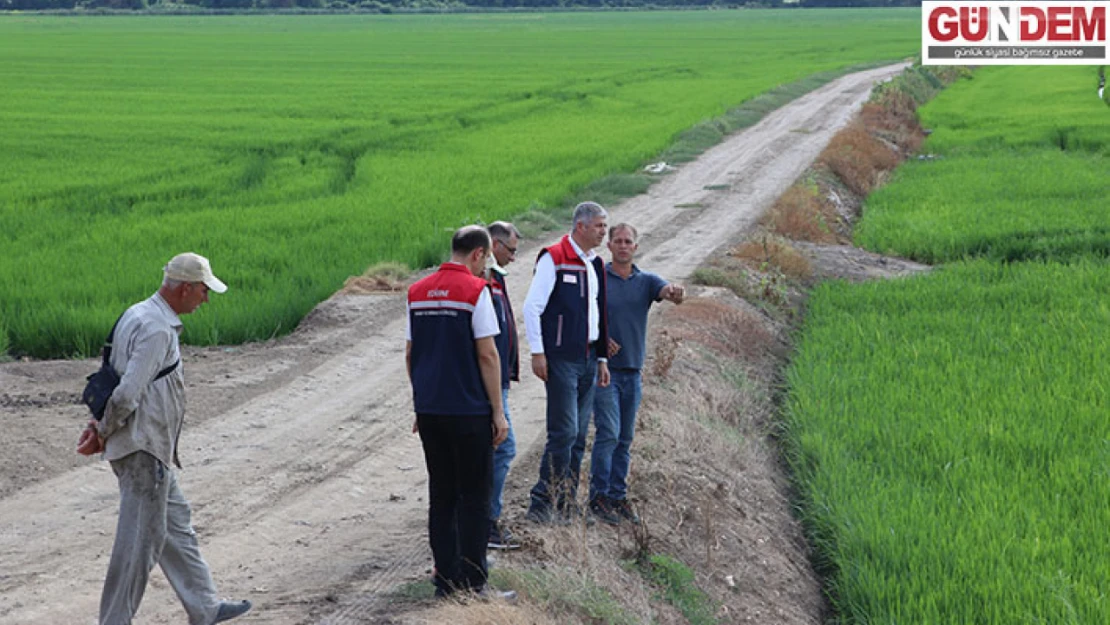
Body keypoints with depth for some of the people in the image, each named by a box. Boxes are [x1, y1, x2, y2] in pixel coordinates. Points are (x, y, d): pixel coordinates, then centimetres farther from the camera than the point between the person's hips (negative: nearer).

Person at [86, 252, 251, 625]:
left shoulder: (137, 315, 11)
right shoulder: (157, 330, -22)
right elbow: (127, 395, -26)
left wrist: (102, 427, 7)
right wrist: (104, 430, -10)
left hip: (152, 448, 11)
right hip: (143, 448, -11)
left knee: (176, 524, 17)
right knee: (141, 538, -2)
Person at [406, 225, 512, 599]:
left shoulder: (417, 292, 8)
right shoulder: (475, 291, -10)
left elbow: (410, 353, 12)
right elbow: (487, 355, -12)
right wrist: (498, 412, -7)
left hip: (428, 410, 6)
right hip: (468, 412, -6)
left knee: (441, 495, 11)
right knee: (474, 497, 1)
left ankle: (446, 581, 13)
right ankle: (473, 583, 1)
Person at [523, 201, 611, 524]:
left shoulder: (595, 264, 16)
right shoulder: (554, 258, -8)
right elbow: (532, 307, -10)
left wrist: (602, 358, 19)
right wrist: (537, 352, -13)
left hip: (588, 360, 8)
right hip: (561, 359, -8)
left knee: (578, 436, 7)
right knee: (564, 431, -12)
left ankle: (566, 506, 13)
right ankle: (541, 505, -7)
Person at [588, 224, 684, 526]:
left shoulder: (646, 281, 7)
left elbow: (667, 291, -13)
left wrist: (676, 293, -37)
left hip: (632, 370, 4)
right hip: (604, 367, -4)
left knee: (625, 438, 8)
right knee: (608, 433, -11)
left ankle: (618, 496, 15)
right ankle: (599, 497, -5)